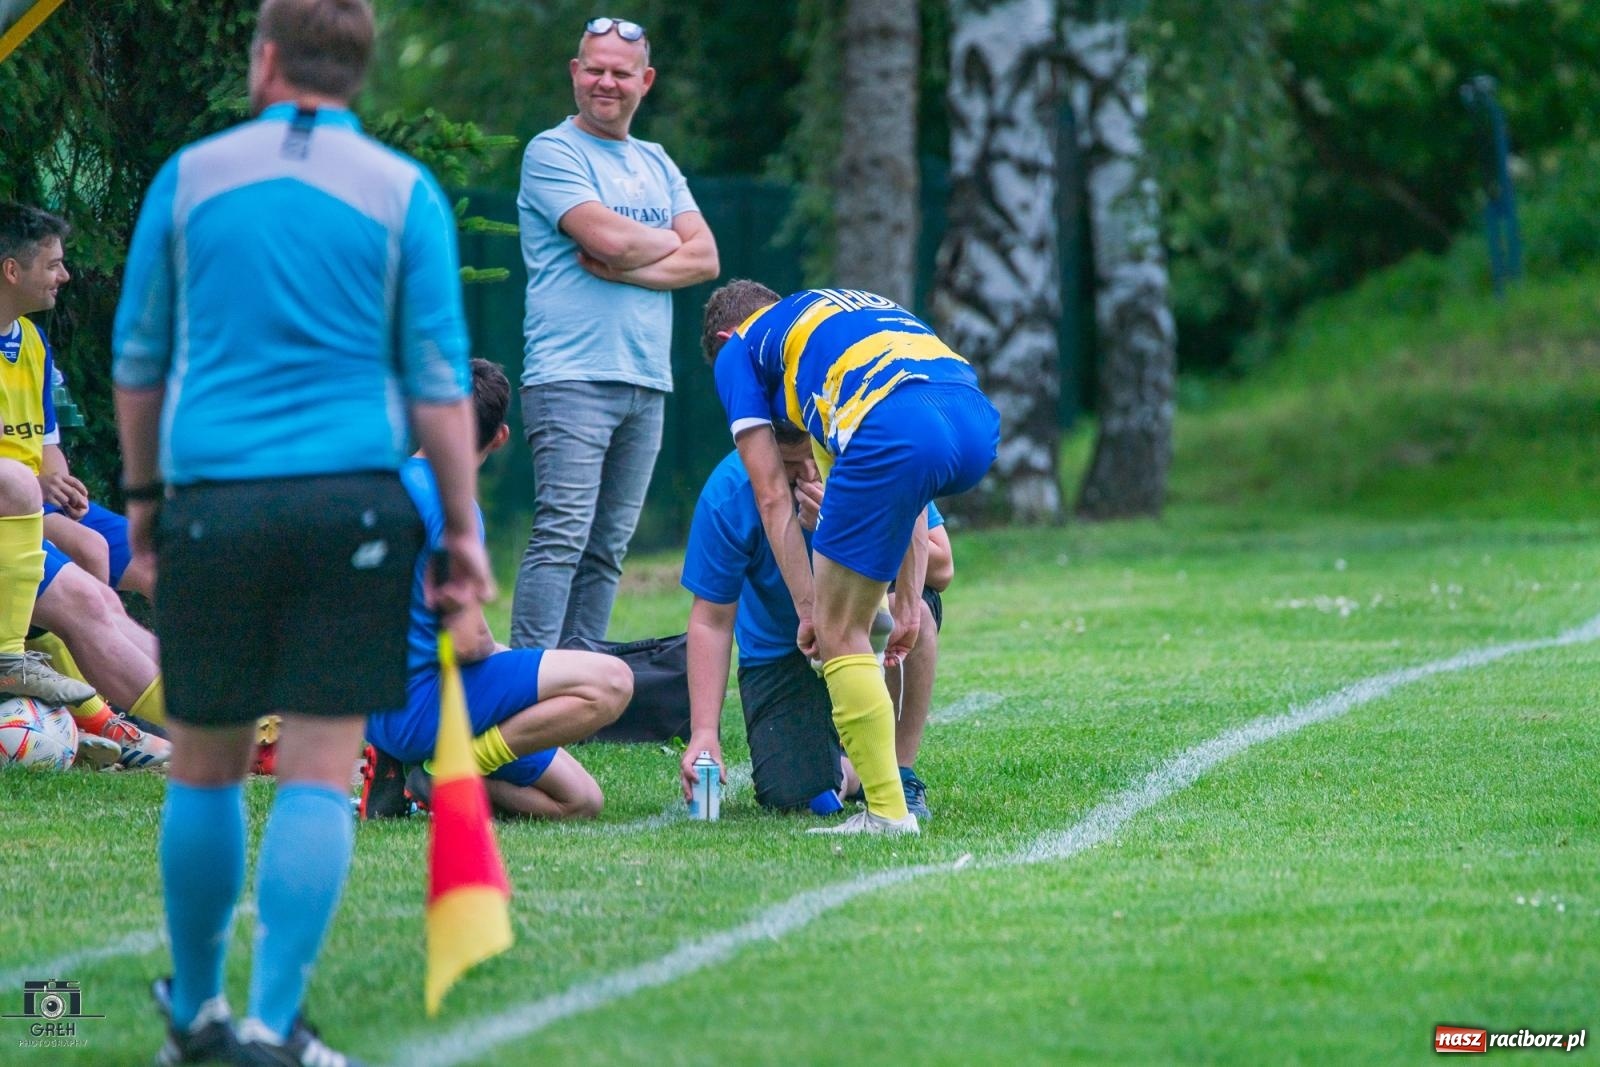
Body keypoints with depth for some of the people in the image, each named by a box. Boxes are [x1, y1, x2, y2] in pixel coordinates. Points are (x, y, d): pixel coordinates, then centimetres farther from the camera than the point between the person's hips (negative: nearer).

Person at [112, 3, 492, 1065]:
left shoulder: (190, 177, 7)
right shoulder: (404, 193, 3)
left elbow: (138, 358, 12)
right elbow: (437, 378, 0)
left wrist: (143, 490, 23)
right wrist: (463, 529, 5)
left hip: (211, 499, 1)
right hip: (353, 501, -1)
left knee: (207, 769, 12)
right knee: (320, 771, 0)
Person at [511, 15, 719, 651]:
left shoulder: (656, 164, 20)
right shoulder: (552, 153, -1)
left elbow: (705, 259, 9)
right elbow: (611, 238, -15)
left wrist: (632, 268, -8)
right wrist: (669, 243, 5)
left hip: (647, 383, 6)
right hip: (571, 378, -6)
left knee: (607, 550, 4)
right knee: (562, 537, -15)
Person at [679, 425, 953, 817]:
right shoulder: (729, 491, -20)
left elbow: (941, 568, -24)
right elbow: (711, 621, -15)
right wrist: (703, 732, -24)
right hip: (779, 649, 0)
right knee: (790, 795, -21)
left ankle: (900, 773, -16)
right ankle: (843, 770, 18)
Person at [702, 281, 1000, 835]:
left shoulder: (737, 349, 24)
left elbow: (773, 499, 19)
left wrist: (808, 610, 23)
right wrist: (907, 604, 35)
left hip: (893, 431, -6)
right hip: (978, 420, 6)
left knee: (839, 633, 6)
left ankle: (888, 811, 3)